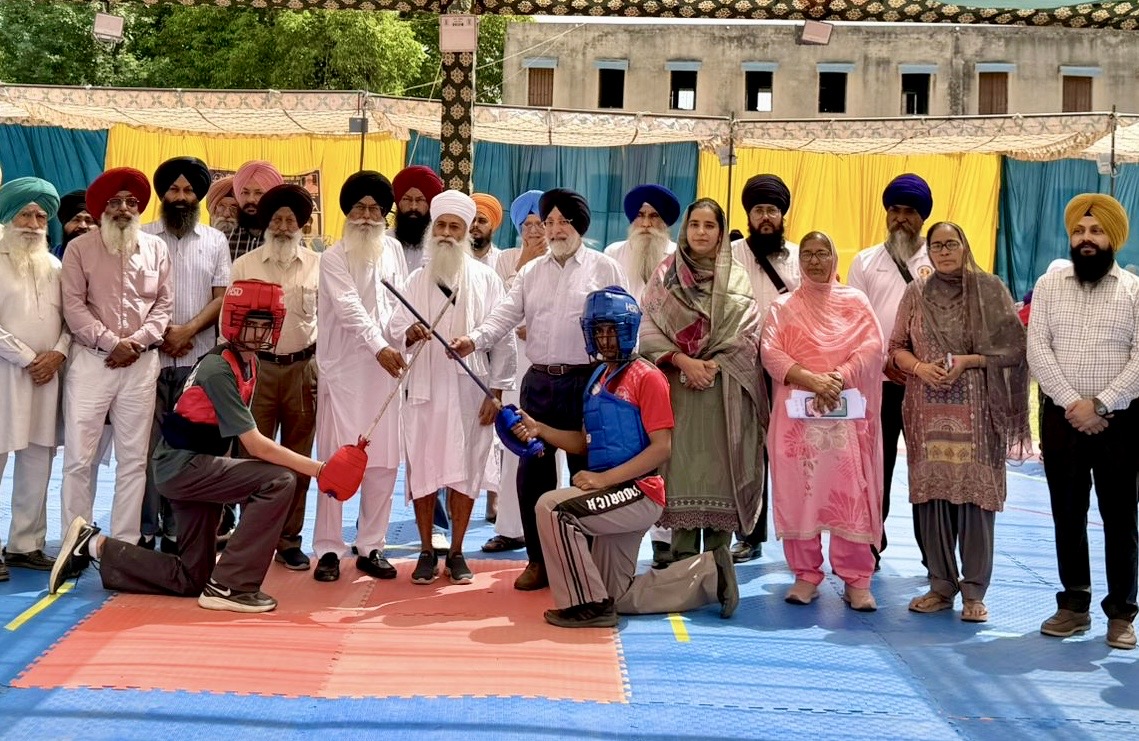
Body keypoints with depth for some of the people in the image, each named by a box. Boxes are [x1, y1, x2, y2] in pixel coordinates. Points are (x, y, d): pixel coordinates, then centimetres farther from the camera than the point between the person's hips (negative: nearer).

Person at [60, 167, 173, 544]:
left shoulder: (156, 249, 11)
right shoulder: (80, 248, 3)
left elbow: (164, 303, 7)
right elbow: (73, 305, -4)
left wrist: (137, 341, -7)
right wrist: (110, 342, -12)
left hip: (141, 364, 2)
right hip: (90, 360, -2)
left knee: (134, 458, 5)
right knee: (78, 457, -4)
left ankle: (125, 543, 12)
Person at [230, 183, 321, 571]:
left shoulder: (318, 266, 7)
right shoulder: (245, 265, 5)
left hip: (303, 369, 1)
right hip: (257, 367, -1)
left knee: (298, 459, 7)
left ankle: (289, 540, 15)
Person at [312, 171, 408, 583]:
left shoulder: (393, 250, 12)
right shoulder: (334, 257, -2)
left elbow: (401, 299, 13)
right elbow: (349, 307, -14)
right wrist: (379, 346, -26)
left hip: (385, 371, 4)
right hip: (343, 370, -4)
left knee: (383, 462, 4)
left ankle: (371, 547, 13)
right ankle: (328, 549, 5)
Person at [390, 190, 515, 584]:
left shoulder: (486, 279, 5)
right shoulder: (417, 279, 10)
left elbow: (503, 339, 2)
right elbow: (394, 329, 3)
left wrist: (496, 392, -3)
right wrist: (408, 334, -21)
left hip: (470, 388, -1)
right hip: (425, 388, 1)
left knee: (465, 471, 3)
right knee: (422, 468, 2)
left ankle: (456, 552, 15)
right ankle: (427, 552, 14)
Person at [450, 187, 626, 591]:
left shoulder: (605, 268, 2)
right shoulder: (531, 272, 13)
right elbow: (506, 314, 3)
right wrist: (475, 339, -16)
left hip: (586, 382, -4)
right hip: (539, 380, 4)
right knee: (532, 470, 6)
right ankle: (538, 559, 17)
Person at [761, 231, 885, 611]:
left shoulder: (855, 301, 12)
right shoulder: (783, 306, 12)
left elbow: (872, 347, -1)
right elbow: (771, 352, -3)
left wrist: (839, 377, -16)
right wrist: (810, 380, -17)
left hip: (847, 412, 0)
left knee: (851, 493, -5)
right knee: (799, 492, 0)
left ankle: (856, 581, 1)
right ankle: (805, 575, 9)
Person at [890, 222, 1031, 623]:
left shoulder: (989, 289, 2)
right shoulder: (916, 293, 9)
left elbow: (1013, 348, 0)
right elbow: (897, 347, 12)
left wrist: (968, 360, -12)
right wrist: (919, 367, -8)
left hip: (976, 412, -2)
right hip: (928, 411, 2)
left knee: (975, 493, -3)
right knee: (932, 491, 2)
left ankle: (974, 592, 6)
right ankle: (941, 585, 14)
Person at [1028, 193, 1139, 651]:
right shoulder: (1048, 286, 5)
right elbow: (1037, 350, -3)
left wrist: (1099, 404, -16)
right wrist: (1072, 404, -13)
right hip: (1062, 418, 2)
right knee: (1067, 515, 8)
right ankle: (1074, 605, 18)